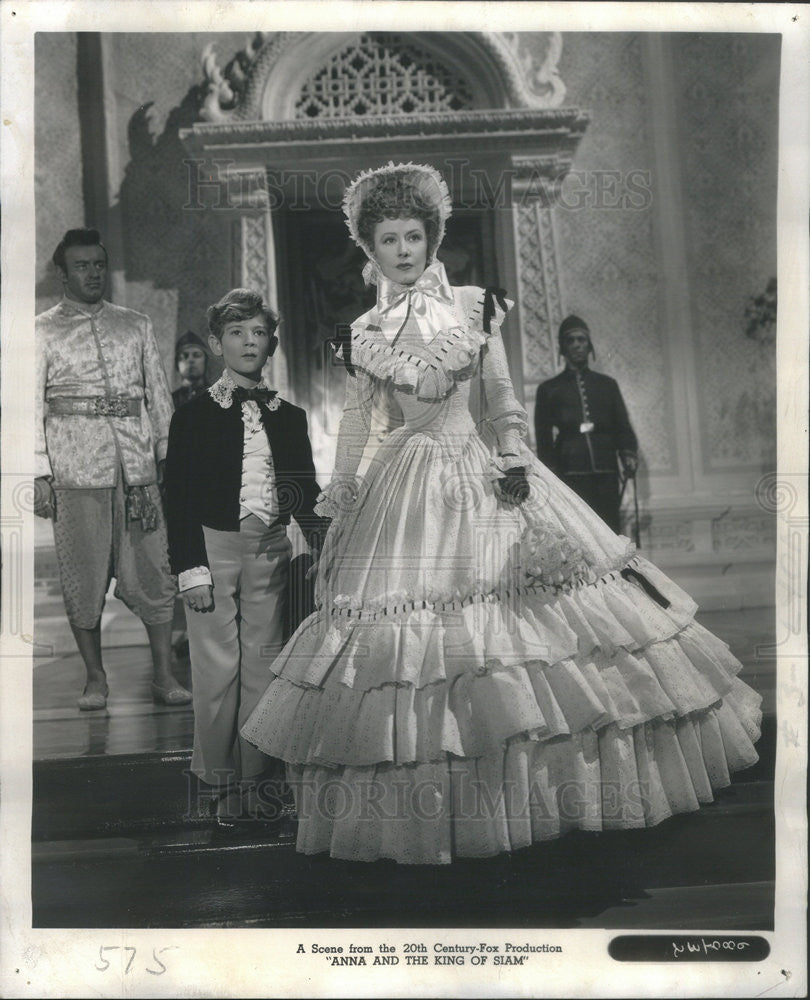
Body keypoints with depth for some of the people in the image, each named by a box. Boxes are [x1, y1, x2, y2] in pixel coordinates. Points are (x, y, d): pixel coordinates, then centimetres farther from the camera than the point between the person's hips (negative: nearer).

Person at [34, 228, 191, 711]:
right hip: (76, 468, -1)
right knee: (84, 574, 3)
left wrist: (167, 453, 8)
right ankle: (95, 678, 15)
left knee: (152, 570, -1)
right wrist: (39, 474, -3)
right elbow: (31, 406, 4)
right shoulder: (42, 332, 7)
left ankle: (165, 674, 7)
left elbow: (159, 393, 16)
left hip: (137, 466, 2)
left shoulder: (137, 325, 15)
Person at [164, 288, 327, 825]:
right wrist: (190, 568, -9)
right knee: (217, 668, 1)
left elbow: (306, 492, 13)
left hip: (271, 549, 3)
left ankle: (255, 778, 20)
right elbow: (178, 498, -2)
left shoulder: (290, 417, 10)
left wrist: (319, 542, -3)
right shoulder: (193, 416, 1)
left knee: (263, 666, 6)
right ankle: (219, 781, 18)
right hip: (214, 547, -2)